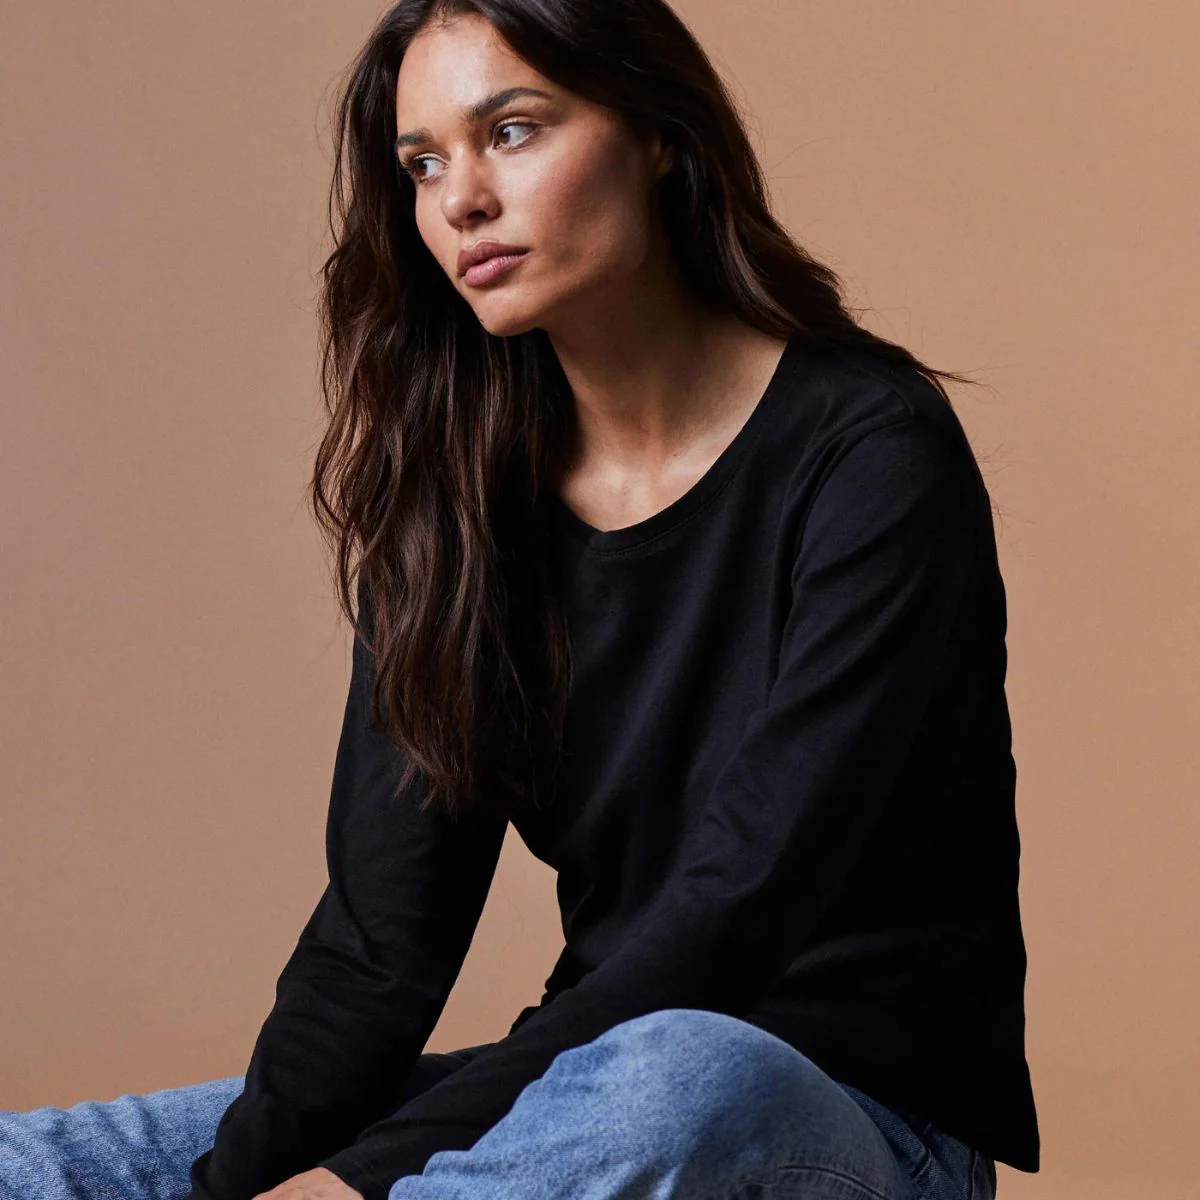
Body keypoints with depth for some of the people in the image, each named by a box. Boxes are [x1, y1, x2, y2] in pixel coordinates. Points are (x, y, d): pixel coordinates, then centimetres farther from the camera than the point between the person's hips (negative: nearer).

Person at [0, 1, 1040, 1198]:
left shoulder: (871, 457, -12)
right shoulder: (458, 501, 6)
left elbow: (734, 911, -21)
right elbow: (379, 936, -1)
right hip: (597, 1090, 5)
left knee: (677, 1082, -42)